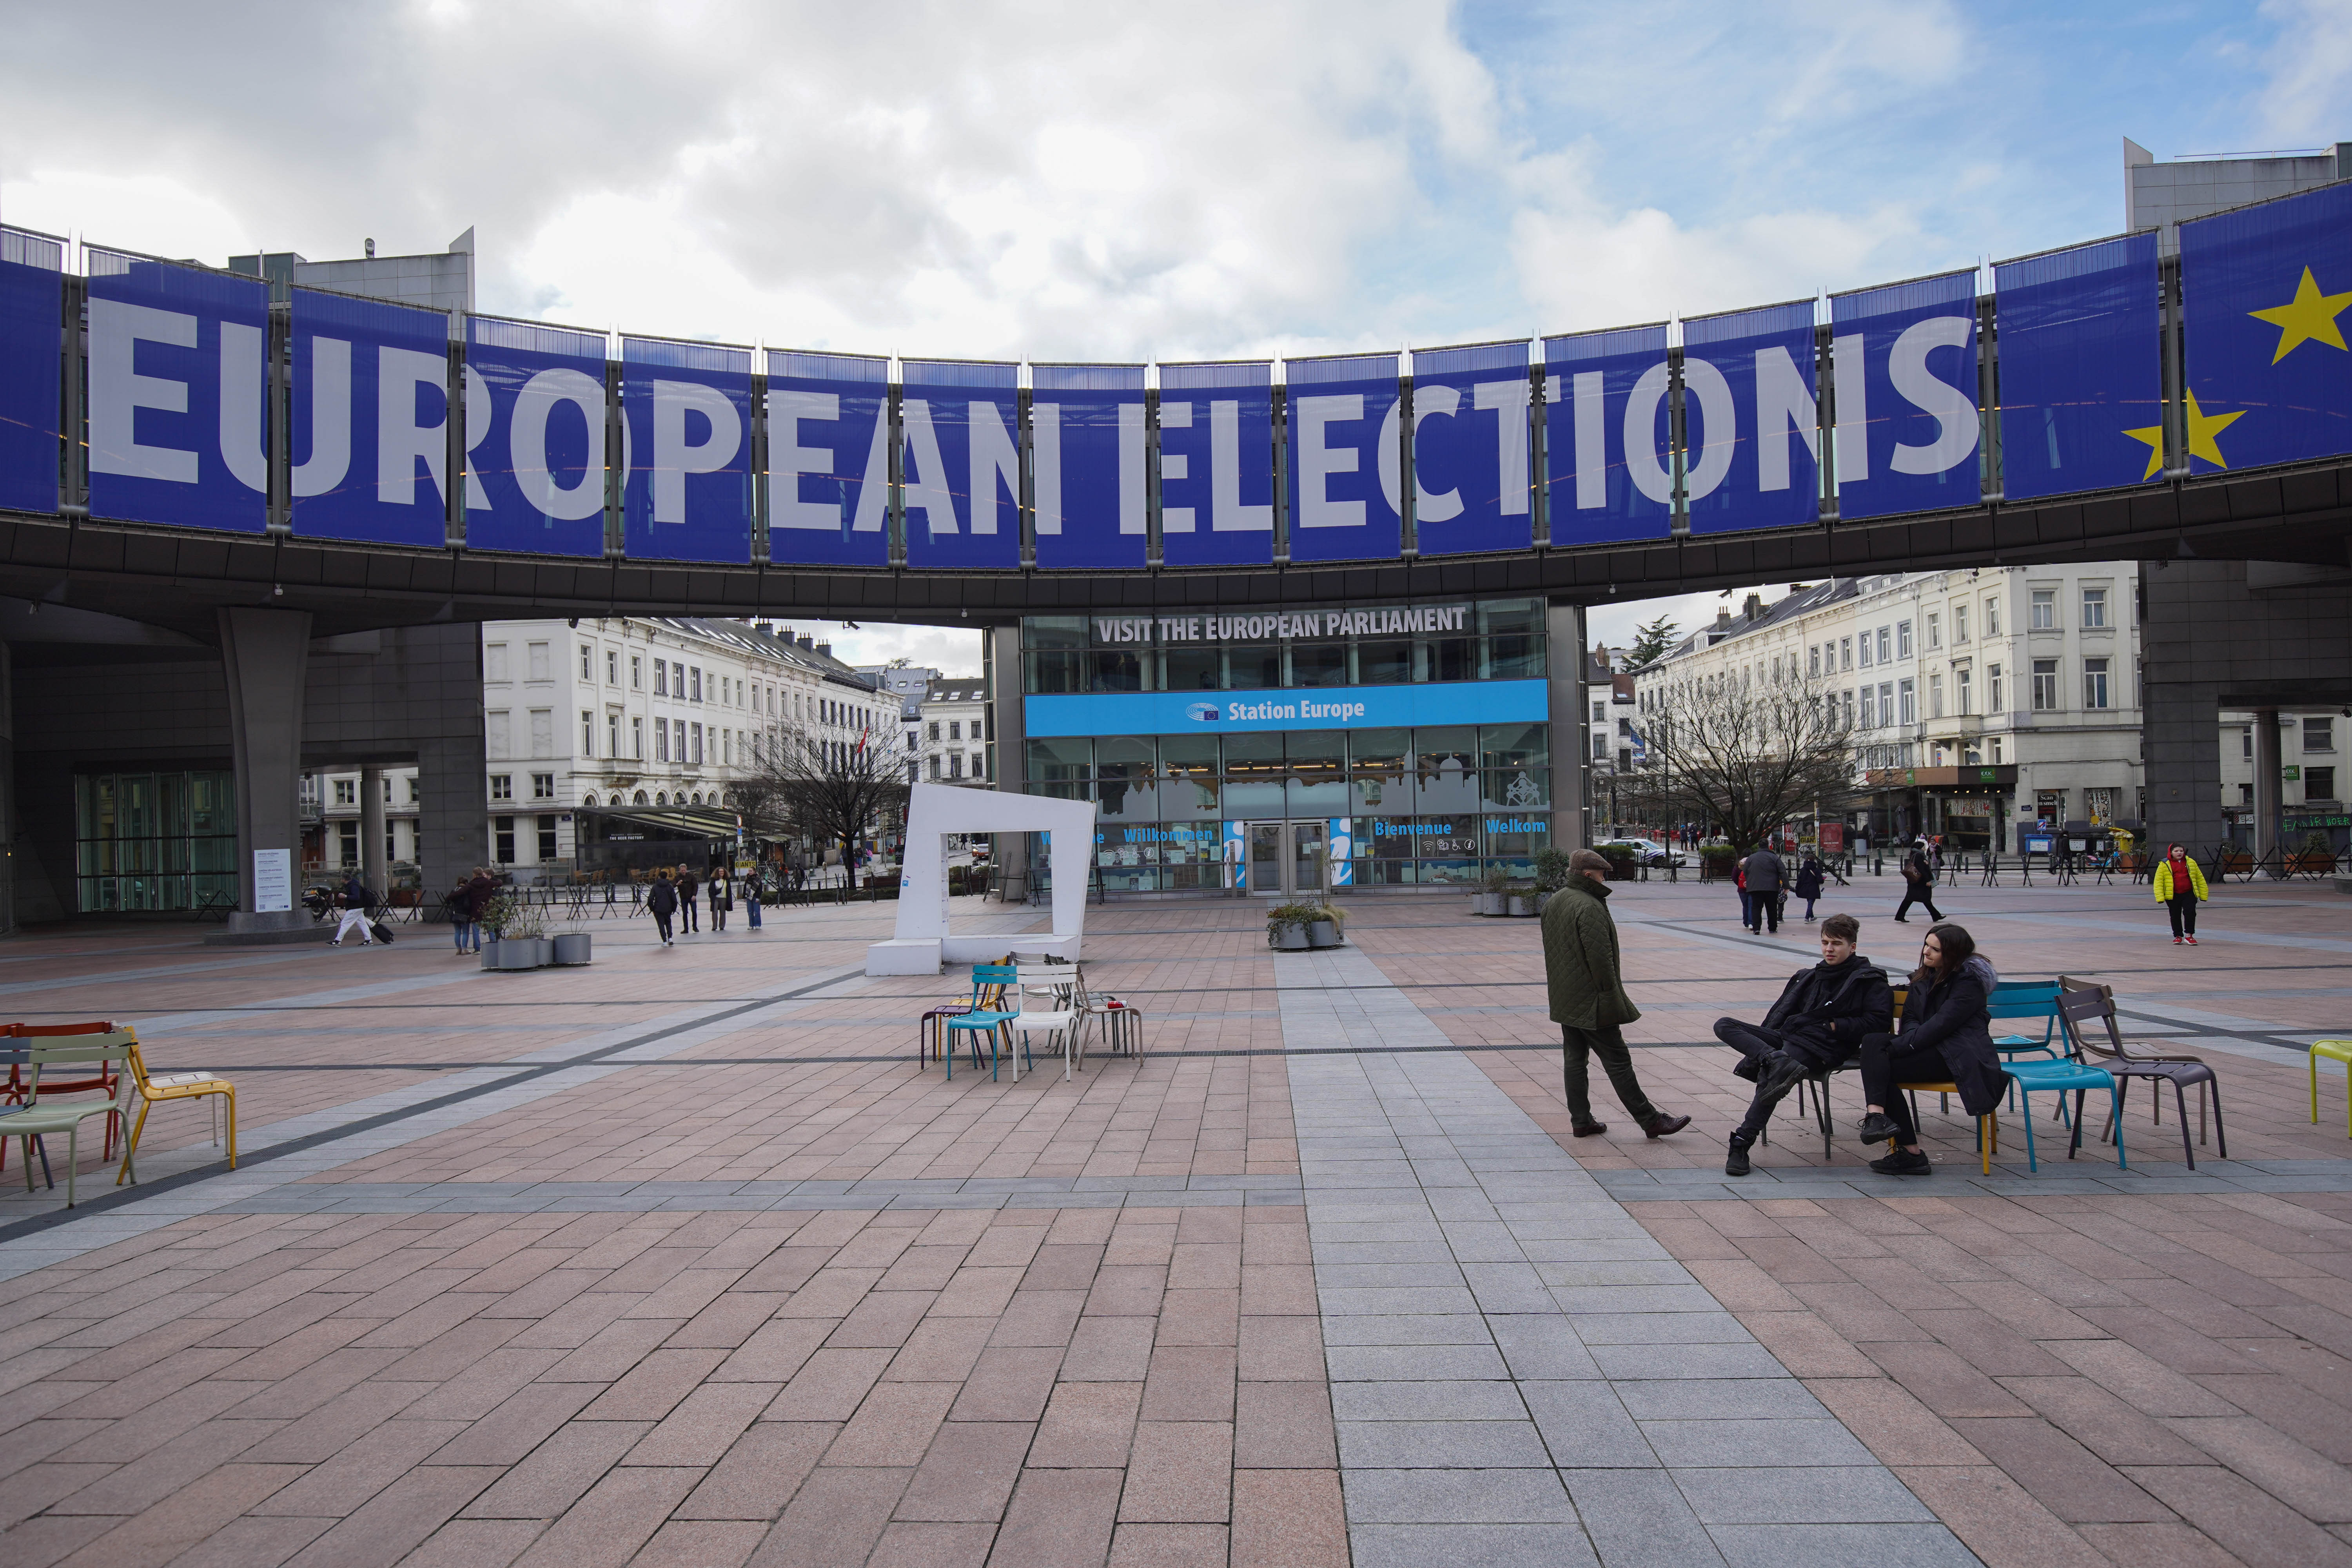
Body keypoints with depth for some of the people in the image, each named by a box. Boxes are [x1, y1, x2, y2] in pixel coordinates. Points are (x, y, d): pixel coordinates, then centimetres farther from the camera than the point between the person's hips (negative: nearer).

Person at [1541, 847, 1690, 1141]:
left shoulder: (1553, 903, 10)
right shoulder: (1589, 907, -20)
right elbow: (1600, 957, -23)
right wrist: (1611, 995, -16)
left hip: (1565, 1000, 9)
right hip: (1590, 1001, -9)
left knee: (1575, 1059, 11)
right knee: (1617, 1061, -2)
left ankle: (1581, 1121, 15)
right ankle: (1650, 1120, 5)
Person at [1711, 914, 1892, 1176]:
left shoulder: (1869, 980, 11)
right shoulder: (1808, 977, 29)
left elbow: (1880, 1021, -1)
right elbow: (1781, 1012, 27)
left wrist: (1837, 1026, -7)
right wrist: (1766, 1047, 10)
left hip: (1822, 1046, -7)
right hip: (1786, 1036, 7)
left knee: (1769, 1075, -35)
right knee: (1724, 1025, -15)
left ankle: (1743, 1142, -33)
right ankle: (1777, 1061, -37)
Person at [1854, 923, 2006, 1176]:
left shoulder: (1969, 981, -7)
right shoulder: (1924, 977, 18)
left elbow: (1942, 1024, -17)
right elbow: (1910, 1017, 14)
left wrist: (1896, 1047, -21)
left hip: (1958, 1057, -8)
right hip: (1930, 1047, 8)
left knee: (1884, 1069, -25)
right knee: (1872, 1041, -21)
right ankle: (1876, 1115, -33)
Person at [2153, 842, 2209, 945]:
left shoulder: (2191, 863, 9)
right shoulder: (2164, 865, 0)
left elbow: (2200, 878, 15)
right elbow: (2159, 881, -3)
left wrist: (2203, 894, 13)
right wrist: (2160, 897, -12)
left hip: (2189, 894, 1)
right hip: (2172, 896, -1)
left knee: (2190, 912, -10)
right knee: (2175, 916, 7)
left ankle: (2189, 935, 2)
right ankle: (2178, 936, 20)